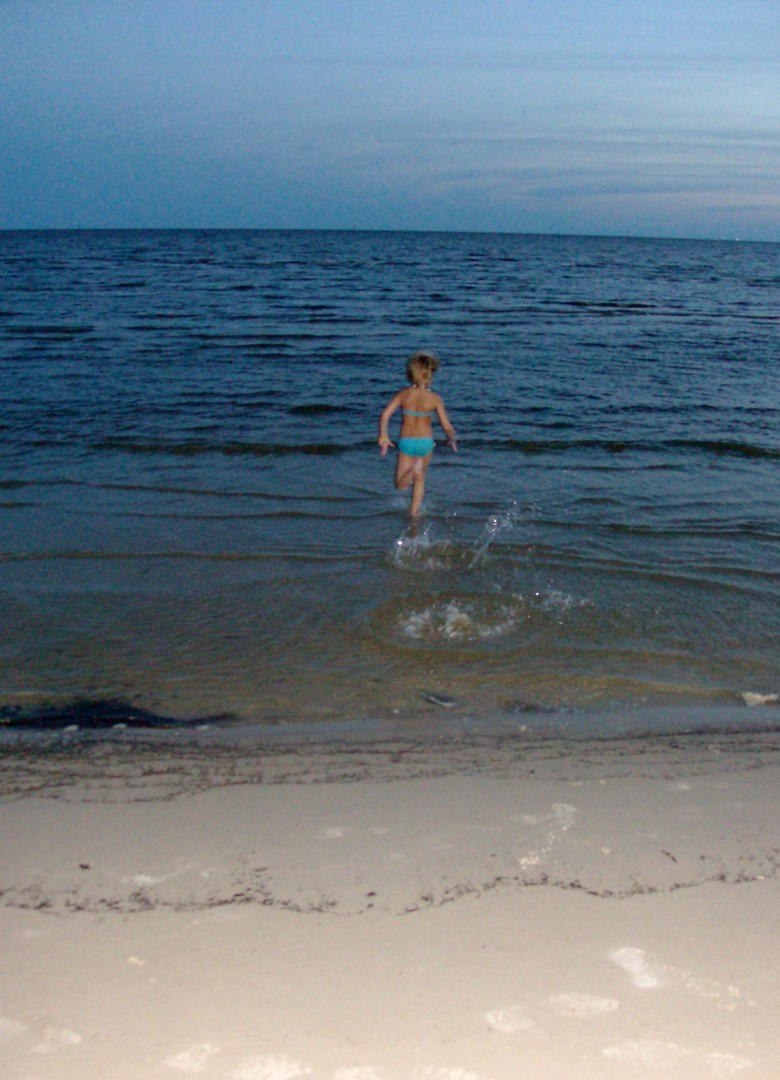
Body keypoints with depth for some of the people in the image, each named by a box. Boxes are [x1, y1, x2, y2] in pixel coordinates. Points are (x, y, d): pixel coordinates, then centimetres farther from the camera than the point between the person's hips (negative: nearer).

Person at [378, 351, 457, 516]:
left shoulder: (403, 394, -8)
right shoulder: (434, 398, -12)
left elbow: (385, 414, -16)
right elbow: (447, 427, -10)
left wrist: (383, 436, -5)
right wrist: (452, 439, 10)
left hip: (406, 442, 0)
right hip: (426, 442, 0)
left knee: (400, 485, 7)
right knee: (420, 480, 24)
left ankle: (415, 469, -21)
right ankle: (414, 513, 22)